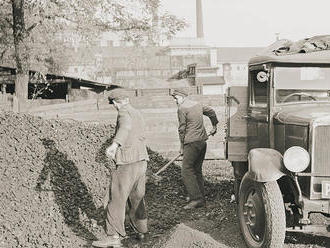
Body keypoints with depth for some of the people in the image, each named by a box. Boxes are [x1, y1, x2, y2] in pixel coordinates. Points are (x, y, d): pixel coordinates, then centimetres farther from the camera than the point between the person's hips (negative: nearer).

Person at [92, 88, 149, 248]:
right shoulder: (138, 114, 19)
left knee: (117, 199, -9)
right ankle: (140, 230, 33)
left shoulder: (124, 112, -9)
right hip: (142, 161, 9)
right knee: (137, 198, 21)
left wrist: (114, 145, -48)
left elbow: (126, 127, -32)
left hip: (127, 163, -9)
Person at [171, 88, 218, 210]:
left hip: (192, 142, -9)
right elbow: (211, 112, 28)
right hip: (203, 140, 9)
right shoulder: (198, 104, 16)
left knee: (186, 170, -9)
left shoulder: (182, 109, -8)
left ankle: (197, 199, -15)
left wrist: (182, 146, 0)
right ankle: (200, 196, 15)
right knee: (197, 170, 14)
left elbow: (182, 129, -7)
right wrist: (214, 126, 42)